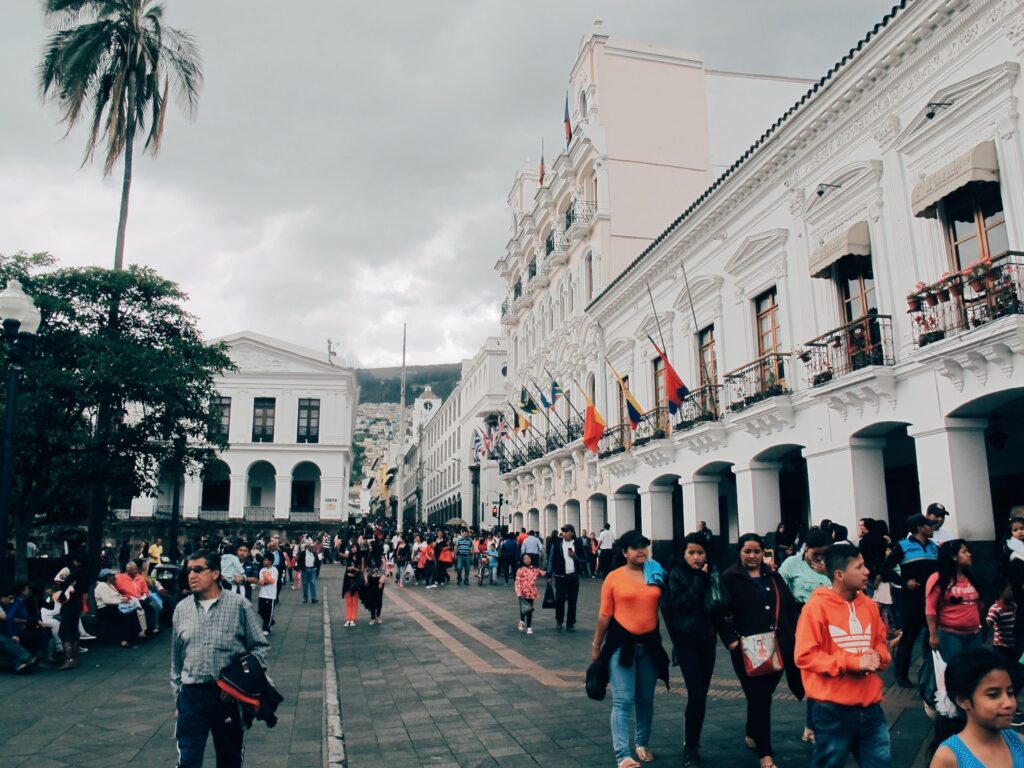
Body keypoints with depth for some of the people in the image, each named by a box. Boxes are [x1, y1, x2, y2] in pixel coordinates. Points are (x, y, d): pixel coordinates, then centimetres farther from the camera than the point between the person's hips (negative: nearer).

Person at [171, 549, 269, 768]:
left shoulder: (239, 605, -5)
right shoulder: (182, 609, 5)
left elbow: (260, 646, 0)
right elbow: (176, 657, 14)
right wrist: (177, 692, 14)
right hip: (191, 694, 2)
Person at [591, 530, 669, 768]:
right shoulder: (614, 577, -7)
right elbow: (604, 614, -2)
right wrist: (596, 645, 2)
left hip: (649, 643, 4)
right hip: (621, 643, -3)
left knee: (646, 699, 16)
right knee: (623, 701, -5)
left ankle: (642, 743, 36)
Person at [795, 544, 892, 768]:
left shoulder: (869, 604, 6)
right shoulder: (816, 606, -13)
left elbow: (881, 642, 20)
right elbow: (805, 656, -16)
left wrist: (878, 657, -4)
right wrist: (853, 662, -20)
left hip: (870, 705, 6)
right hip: (833, 708, -5)